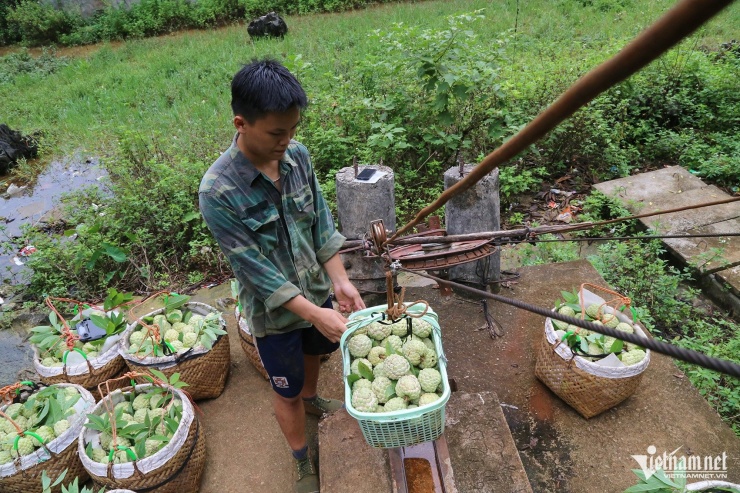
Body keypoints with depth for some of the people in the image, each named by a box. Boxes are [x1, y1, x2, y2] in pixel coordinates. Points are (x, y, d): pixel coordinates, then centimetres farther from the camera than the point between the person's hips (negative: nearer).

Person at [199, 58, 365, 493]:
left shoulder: (298, 156, -12)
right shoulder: (218, 191, -28)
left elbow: (322, 222, -5)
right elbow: (256, 268, -25)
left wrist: (339, 280, -14)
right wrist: (316, 314, -26)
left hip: (317, 290, 5)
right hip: (275, 311, -5)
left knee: (314, 352, 32)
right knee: (286, 392, 17)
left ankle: (311, 399, 65)